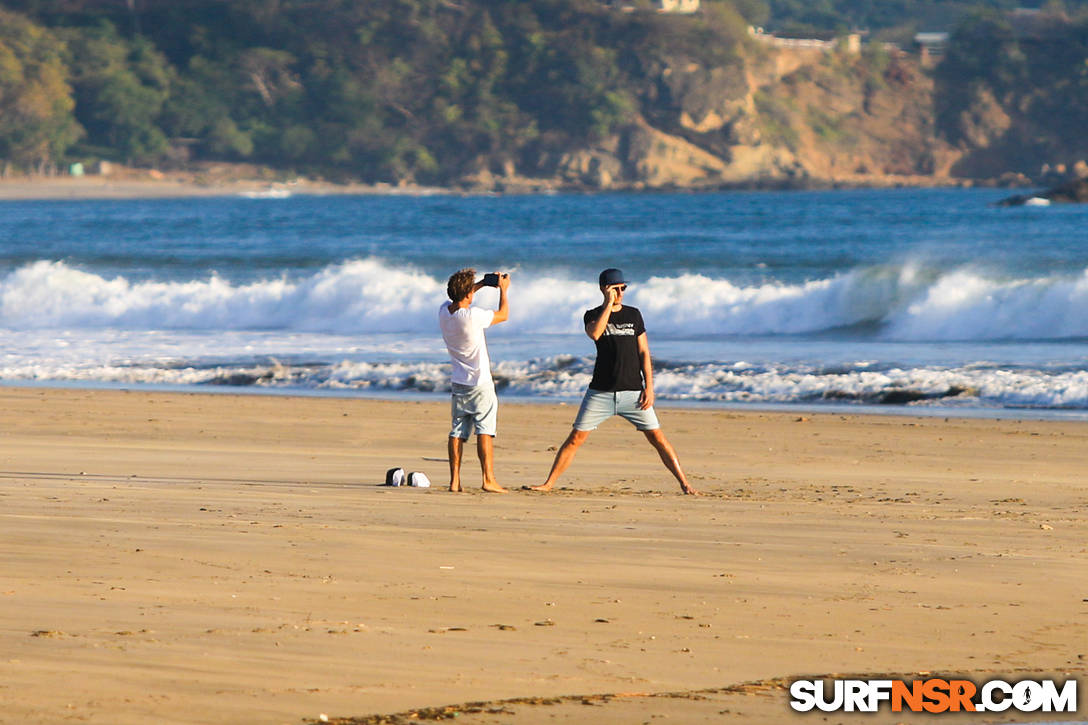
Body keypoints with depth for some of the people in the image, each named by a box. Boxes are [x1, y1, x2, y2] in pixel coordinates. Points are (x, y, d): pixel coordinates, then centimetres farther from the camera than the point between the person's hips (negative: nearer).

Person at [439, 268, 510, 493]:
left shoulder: (444, 312, -2)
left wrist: (482, 284, 24)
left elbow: (457, 298, 23)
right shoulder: (473, 316, -22)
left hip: (458, 382, 6)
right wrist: (503, 289, 8)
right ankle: (488, 479, -7)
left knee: (457, 432, 6)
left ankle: (454, 480, 3)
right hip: (480, 383, -6)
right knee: (485, 432, -4)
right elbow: (503, 315, -6)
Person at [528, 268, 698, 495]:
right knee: (576, 438, -3)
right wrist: (609, 304, -17)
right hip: (601, 392, -1)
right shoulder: (593, 315, 4)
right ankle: (548, 484, 4)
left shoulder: (633, 314, 9)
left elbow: (644, 352, 8)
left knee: (657, 438, -3)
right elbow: (594, 333, -20)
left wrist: (649, 387, -1)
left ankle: (684, 483, 2)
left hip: (632, 391, 1)